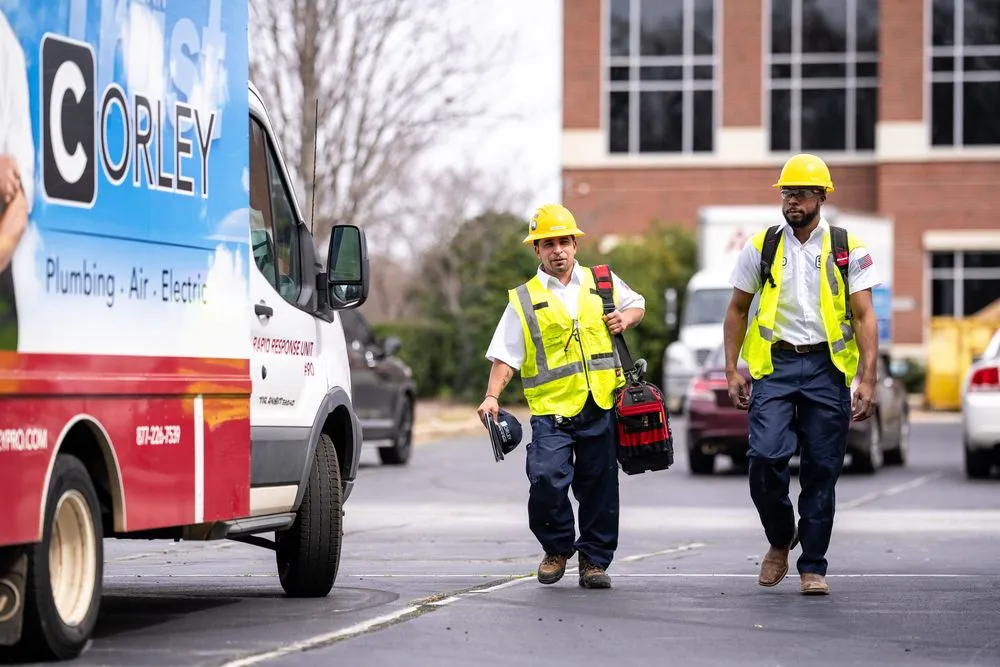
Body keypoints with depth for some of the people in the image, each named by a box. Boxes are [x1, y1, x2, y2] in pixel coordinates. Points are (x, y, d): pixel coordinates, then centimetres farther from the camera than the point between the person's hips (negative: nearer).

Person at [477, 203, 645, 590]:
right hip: (551, 412, -2)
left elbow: (637, 304, 29)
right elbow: (505, 357, 1)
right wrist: (492, 396, -14)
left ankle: (594, 559, 20)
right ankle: (557, 548, 6)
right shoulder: (524, 301, 6)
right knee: (546, 479, -18)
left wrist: (626, 317, 5)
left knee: (599, 488, 4)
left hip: (601, 408, 2)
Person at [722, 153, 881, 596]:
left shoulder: (848, 249, 2)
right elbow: (737, 310, 14)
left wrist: (867, 380, -10)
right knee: (765, 457, -14)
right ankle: (780, 541, 12)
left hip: (827, 368, -1)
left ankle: (813, 567, 11)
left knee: (822, 470, 1)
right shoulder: (761, 247, 7)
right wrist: (732, 371, 7)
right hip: (775, 365, 1)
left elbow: (864, 317, -1)